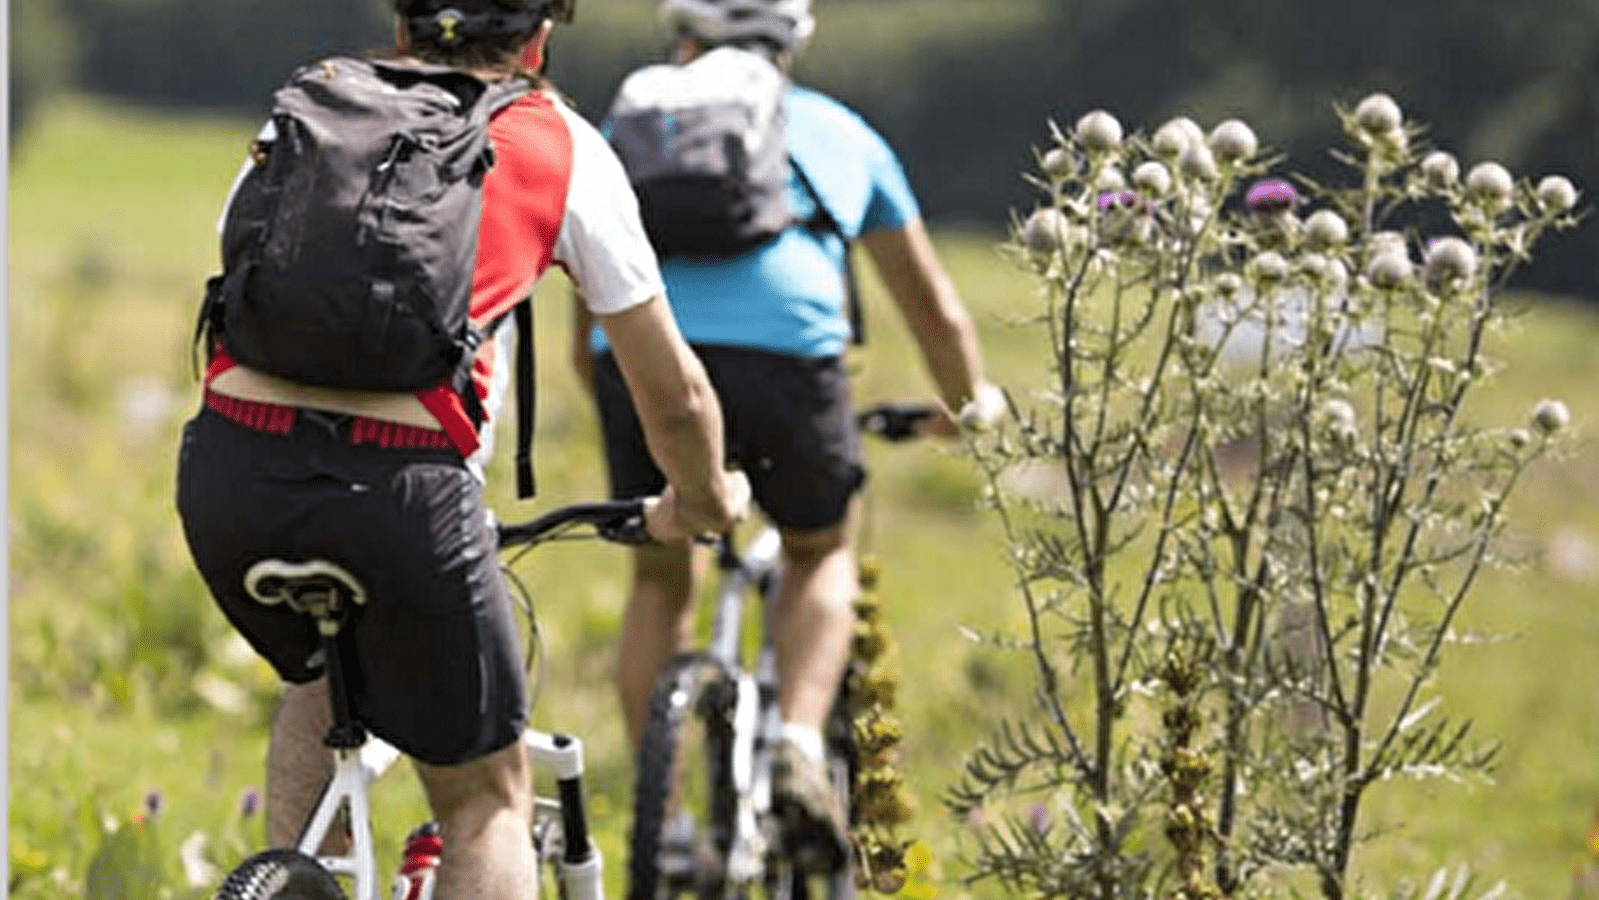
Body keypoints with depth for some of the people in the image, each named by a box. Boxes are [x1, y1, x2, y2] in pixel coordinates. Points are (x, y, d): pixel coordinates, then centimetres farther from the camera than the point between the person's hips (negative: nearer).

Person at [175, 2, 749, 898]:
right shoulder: (566, 150, 16)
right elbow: (673, 393, 22)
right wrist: (706, 499, 43)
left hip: (226, 478, 4)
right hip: (400, 484, -4)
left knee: (324, 681, 35)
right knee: (488, 797, 14)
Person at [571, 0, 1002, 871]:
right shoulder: (839, 133, 30)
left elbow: (585, 336, 36)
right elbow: (934, 307, 40)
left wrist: (611, 403, 56)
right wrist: (969, 402, 58)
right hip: (783, 353, -1)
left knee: (660, 580, 25)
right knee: (822, 553, 26)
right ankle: (800, 749, 4)